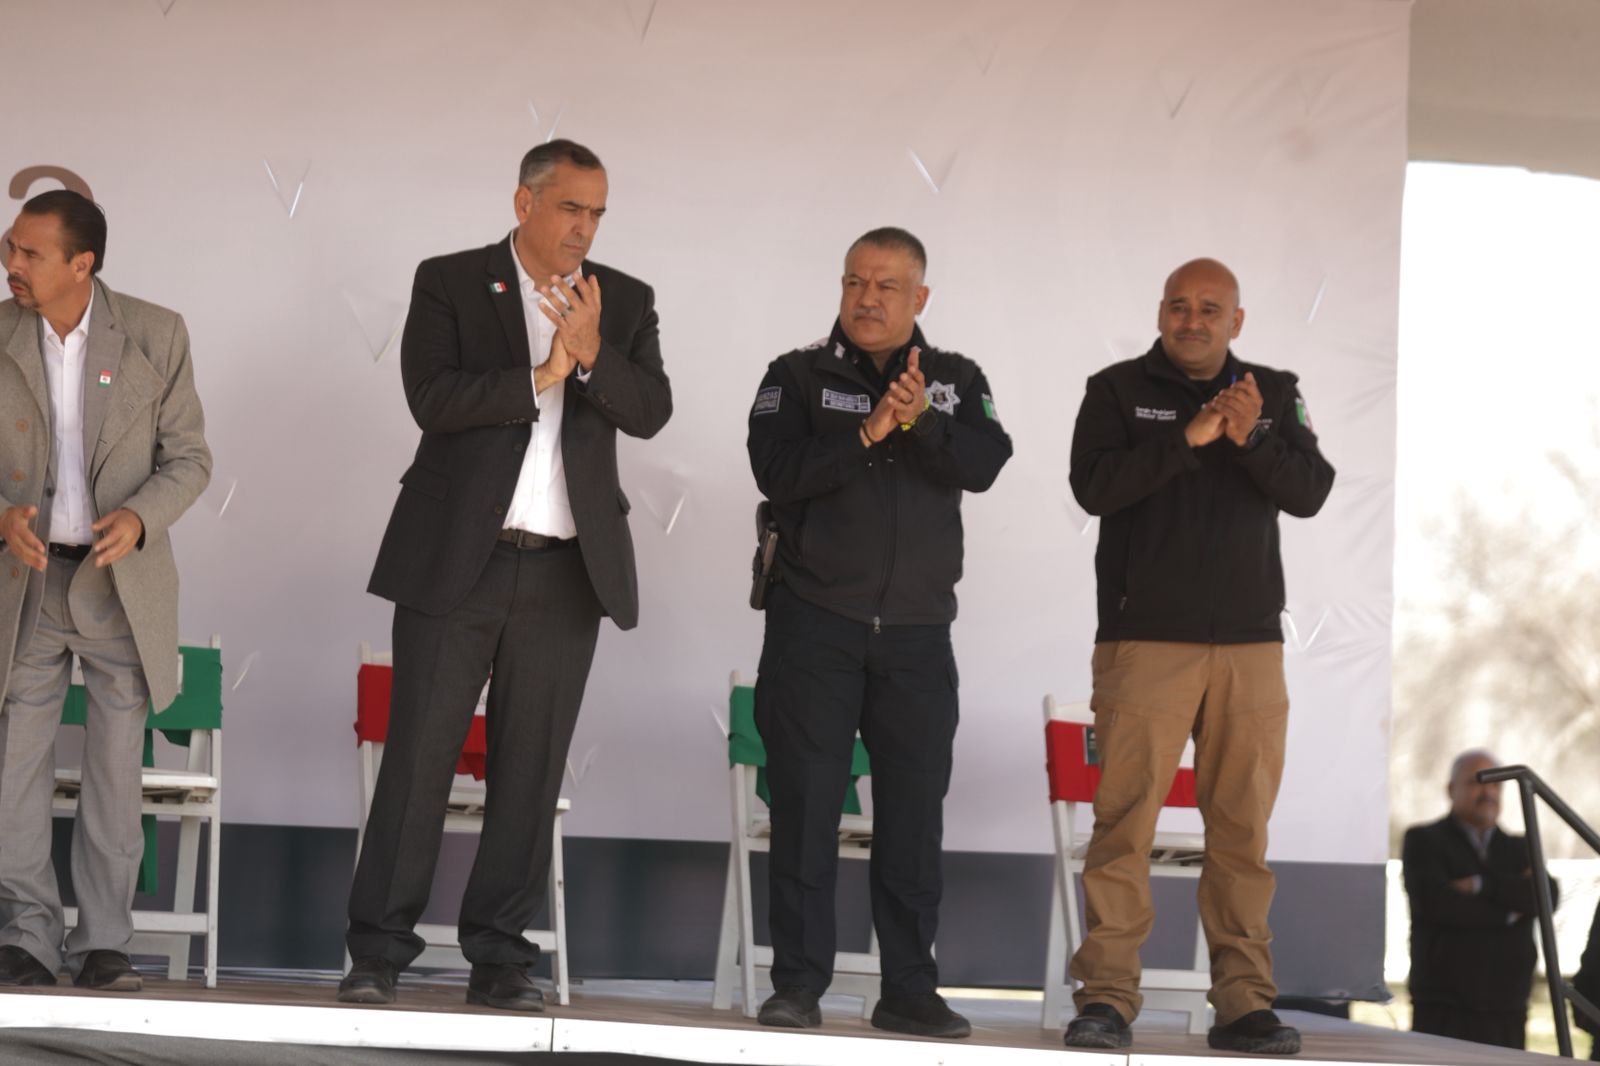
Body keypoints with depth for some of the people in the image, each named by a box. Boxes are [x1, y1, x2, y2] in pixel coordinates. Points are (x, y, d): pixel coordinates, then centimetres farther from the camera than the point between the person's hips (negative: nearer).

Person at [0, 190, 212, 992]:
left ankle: (104, 943, 11)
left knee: (116, 765, 4)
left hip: (121, 581, -1)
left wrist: (140, 516, -19)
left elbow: (189, 457, -1)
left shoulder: (154, 336, -5)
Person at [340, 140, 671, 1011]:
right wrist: (541, 375, -16)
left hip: (566, 573, 3)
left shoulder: (625, 302, 10)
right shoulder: (449, 284, 2)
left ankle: (498, 957, 11)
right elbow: (432, 399, -11)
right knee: (419, 757, -2)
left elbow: (650, 412, -2)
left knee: (530, 769, 5)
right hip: (456, 561, -3)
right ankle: (379, 952, 3)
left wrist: (591, 355, -19)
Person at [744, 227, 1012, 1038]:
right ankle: (798, 983, 3)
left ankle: (910, 988, 8)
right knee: (806, 804, -1)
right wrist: (867, 434, -22)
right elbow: (778, 470, -12)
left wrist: (921, 418, -24)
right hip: (815, 625, -2)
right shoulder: (799, 376, 4)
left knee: (914, 811, 3)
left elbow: (982, 466, -8)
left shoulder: (958, 381, 9)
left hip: (917, 634, 2)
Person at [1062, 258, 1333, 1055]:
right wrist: (1190, 438, -16)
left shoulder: (1275, 395, 13)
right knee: (1125, 818, -8)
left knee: (1243, 826, 3)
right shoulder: (1118, 390, 6)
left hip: (1250, 643, 3)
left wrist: (1250, 440, -16)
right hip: (1144, 638, -3)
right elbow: (1093, 486, -8)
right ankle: (1106, 997, -7)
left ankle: (1244, 1003, 7)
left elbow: (1310, 494, 1)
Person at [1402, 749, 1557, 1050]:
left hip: (1506, 1013, 4)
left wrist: (1481, 884, -11)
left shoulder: (1520, 849, 18)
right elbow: (1433, 901, -11)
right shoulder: (1424, 841, 6)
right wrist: (1508, 911, -4)